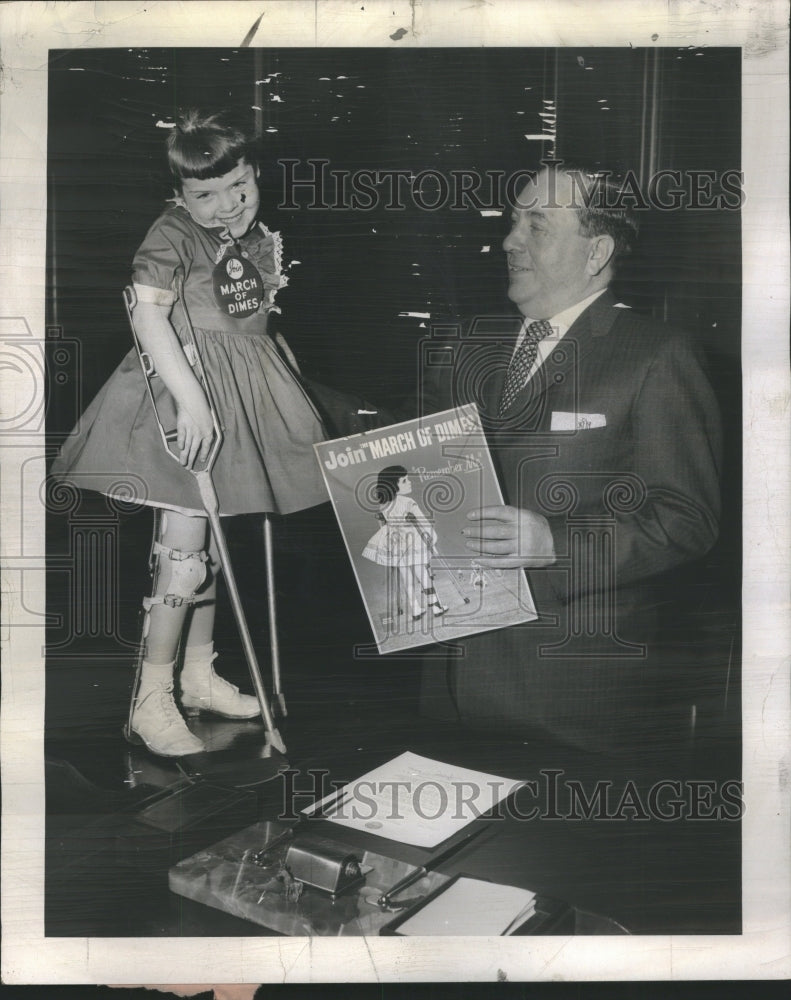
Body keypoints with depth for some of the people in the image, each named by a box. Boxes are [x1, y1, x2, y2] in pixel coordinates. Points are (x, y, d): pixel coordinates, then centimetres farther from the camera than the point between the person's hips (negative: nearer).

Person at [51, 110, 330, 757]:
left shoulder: (255, 234, 10)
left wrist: (271, 274, 9)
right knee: (186, 545, -9)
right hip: (187, 391, -8)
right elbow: (147, 313, -29)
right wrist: (190, 396, -36)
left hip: (241, 390, 8)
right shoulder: (174, 234, -14)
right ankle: (152, 698, 3)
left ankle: (199, 674, 29)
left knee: (210, 541, 15)